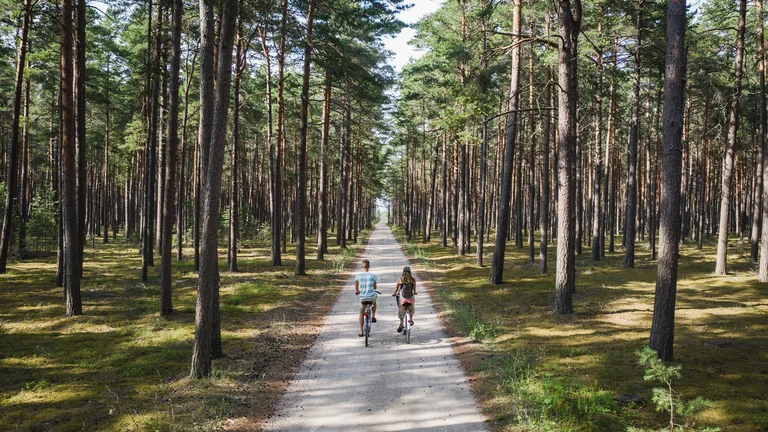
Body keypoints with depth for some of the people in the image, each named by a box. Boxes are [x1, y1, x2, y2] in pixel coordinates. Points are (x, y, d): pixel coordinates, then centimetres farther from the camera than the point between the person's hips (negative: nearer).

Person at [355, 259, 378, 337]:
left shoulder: (358, 275, -3)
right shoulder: (372, 275, -5)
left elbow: (356, 286, 13)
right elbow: (375, 287, 9)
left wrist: (357, 291, 35)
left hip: (362, 297, 0)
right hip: (372, 296, 0)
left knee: (361, 313, 15)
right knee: (374, 303, 37)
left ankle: (361, 331, 11)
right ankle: (373, 316, 26)